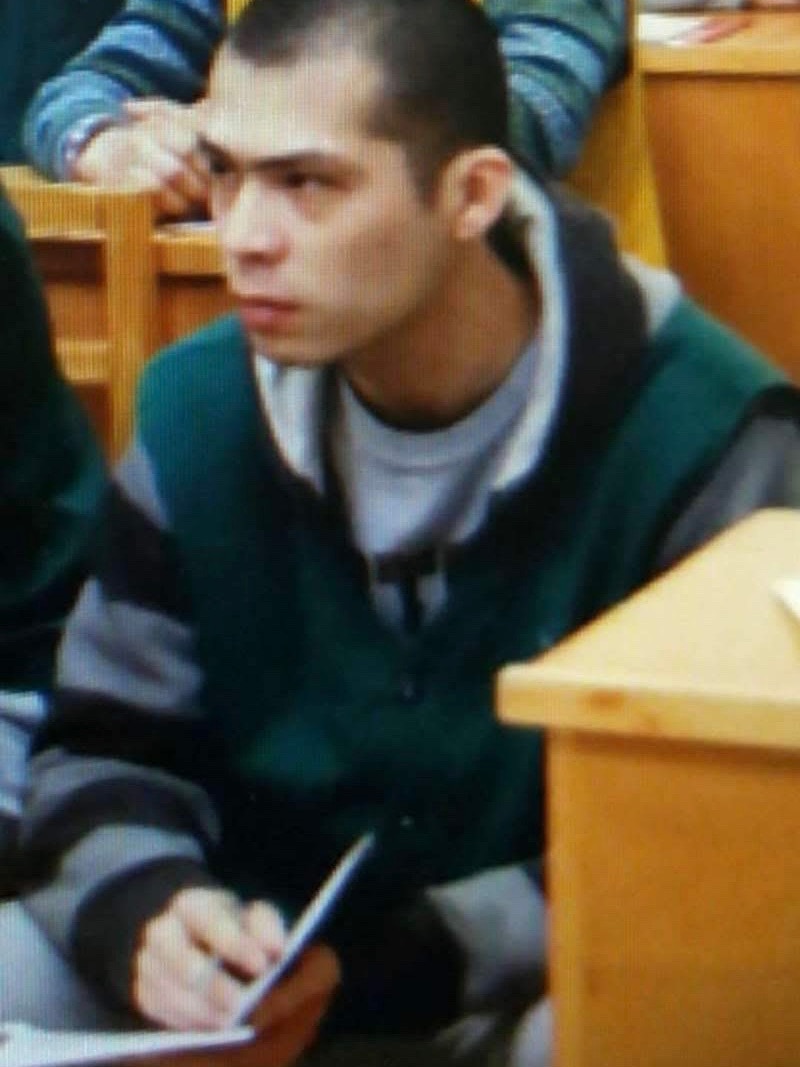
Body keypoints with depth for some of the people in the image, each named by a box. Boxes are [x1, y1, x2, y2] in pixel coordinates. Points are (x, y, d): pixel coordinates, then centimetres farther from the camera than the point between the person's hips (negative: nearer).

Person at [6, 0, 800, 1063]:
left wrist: (379, 966, -24)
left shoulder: (708, 446, -15)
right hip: (261, 979, 5)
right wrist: (148, 916, -17)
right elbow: (106, 749, 7)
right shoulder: (197, 408, 1)